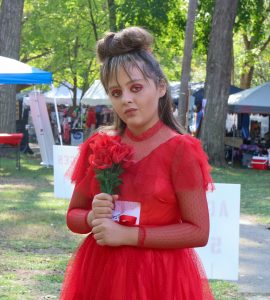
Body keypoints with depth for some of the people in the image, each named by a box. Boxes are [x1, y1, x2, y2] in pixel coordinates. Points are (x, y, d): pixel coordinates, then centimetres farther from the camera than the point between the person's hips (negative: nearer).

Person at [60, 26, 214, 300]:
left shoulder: (180, 150, -10)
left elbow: (199, 231, -13)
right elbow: (73, 216, 12)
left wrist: (128, 235, -17)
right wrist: (93, 217, -11)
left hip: (160, 277, -4)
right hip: (100, 273, 4)